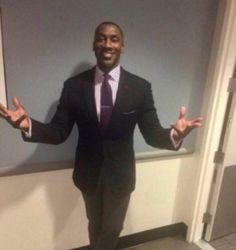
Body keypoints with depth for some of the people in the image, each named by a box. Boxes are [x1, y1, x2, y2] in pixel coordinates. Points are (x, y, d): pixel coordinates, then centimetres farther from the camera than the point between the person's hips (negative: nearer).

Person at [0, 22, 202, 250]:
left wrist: (174, 134, -34)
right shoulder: (73, 85, -11)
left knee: (112, 228, 23)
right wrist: (28, 125, -30)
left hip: (120, 173, 0)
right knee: (95, 225, 27)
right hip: (88, 173, 1)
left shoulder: (140, 87, -12)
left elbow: (152, 134, -12)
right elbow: (59, 133, -10)